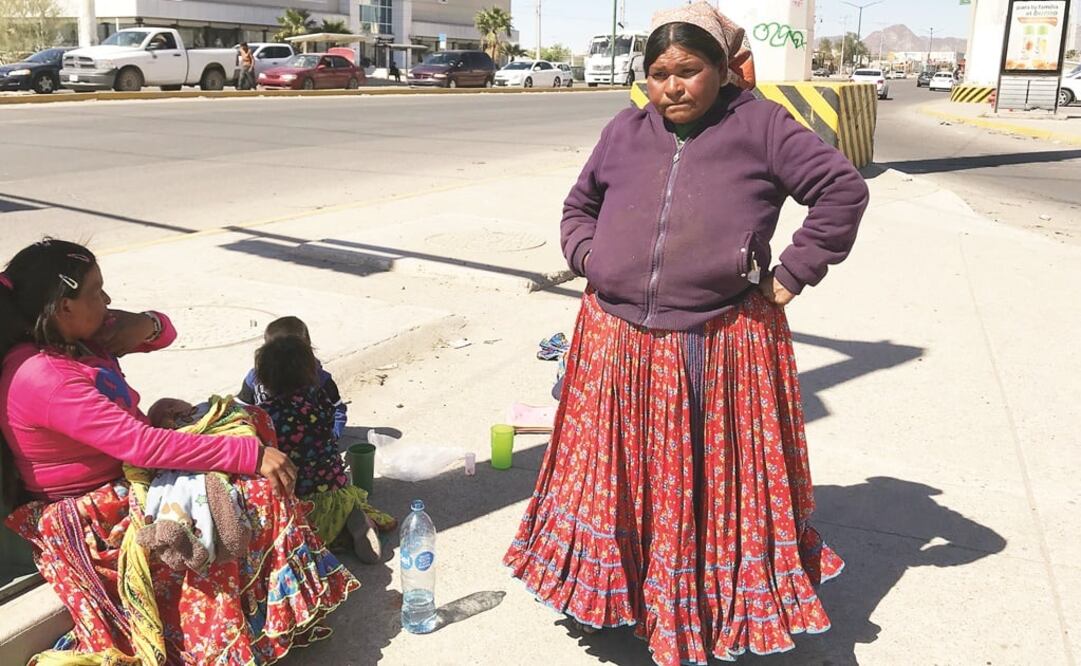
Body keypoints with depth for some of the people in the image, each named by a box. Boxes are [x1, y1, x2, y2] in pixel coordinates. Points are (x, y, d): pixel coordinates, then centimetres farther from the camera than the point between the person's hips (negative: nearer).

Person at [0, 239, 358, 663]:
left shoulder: (73, 338, -2)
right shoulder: (44, 378, -29)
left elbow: (165, 333, 12)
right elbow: (141, 445, -34)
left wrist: (147, 325, -13)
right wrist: (251, 454, -33)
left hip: (123, 477, 10)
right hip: (89, 517, -10)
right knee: (256, 489, -19)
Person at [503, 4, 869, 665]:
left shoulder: (760, 126, -2)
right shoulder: (627, 131, 9)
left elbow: (844, 189, -3)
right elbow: (578, 207, 22)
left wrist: (794, 273, -6)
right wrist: (589, 257, 4)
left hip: (723, 350, -3)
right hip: (619, 347, 4)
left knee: (720, 488, 10)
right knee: (621, 483, 14)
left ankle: (721, 612, 29)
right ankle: (621, 593, 35)